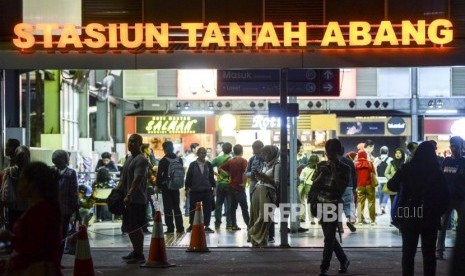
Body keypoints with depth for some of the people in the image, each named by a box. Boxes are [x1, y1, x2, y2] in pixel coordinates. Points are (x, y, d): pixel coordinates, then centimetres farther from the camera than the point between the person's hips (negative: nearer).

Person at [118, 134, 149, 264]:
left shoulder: (141, 160, -13)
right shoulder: (129, 158, 17)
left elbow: (137, 179, -23)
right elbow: (123, 178, 21)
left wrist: (129, 195, -29)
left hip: (137, 199, -10)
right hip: (128, 198, 10)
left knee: (136, 227, -7)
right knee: (129, 226, 15)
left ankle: (140, 255, 1)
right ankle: (136, 251, 26)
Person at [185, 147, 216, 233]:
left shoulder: (209, 165, 5)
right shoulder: (193, 165, -2)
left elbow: (211, 177, 11)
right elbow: (188, 177, 0)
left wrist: (213, 187, 8)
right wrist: (187, 188, -1)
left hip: (207, 190, 2)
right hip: (195, 191, -1)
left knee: (207, 209, 2)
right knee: (193, 208, 8)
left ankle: (207, 226, 12)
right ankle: (191, 225, 25)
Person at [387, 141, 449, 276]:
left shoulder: (406, 169, -7)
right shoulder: (437, 172, -6)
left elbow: (391, 186, 4)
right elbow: (445, 196, -3)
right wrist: (439, 212, 11)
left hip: (408, 216, 0)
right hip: (430, 217, 0)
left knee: (408, 251, 11)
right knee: (429, 252, 10)